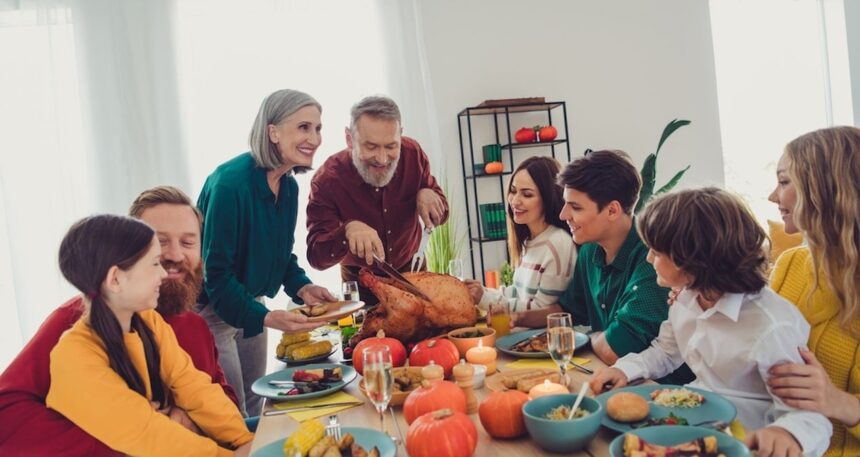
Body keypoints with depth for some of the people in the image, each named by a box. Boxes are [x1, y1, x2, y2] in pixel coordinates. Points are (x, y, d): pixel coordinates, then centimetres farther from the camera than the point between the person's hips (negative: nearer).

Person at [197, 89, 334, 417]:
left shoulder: (289, 186, -1)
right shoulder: (230, 183, -26)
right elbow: (216, 272, -26)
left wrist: (301, 287, -8)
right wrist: (265, 317, -35)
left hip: (250, 306, 8)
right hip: (211, 309, -8)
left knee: (254, 408, 18)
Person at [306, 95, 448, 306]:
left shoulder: (413, 153, -15)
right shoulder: (327, 179, -25)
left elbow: (440, 215, -5)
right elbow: (316, 257, -27)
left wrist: (427, 195, -27)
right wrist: (348, 230, -47)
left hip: (411, 270, 3)